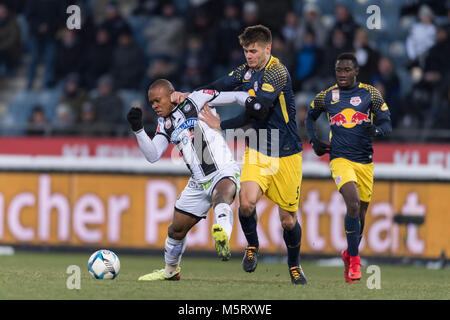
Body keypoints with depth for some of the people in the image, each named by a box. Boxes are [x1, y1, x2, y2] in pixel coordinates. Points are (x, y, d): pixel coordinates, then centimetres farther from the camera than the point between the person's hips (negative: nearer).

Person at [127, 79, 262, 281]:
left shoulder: (195, 101, -2)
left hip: (224, 172, -7)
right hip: (198, 184, 7)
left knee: (222, 195, -41)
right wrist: (138, 129, -5)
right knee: (176, 230, 14)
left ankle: (222, 237, -72)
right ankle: (171, 270, 40)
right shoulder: (165, 124, 14)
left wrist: (250, 101, -19)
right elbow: (153, 156, 6)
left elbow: (234, 97, 1)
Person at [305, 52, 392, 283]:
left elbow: (386, 124, 4)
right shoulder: (326, 97, 5)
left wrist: (376, 130, -19)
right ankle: (354, 260, -14)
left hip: (365, 161, 2)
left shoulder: (371, 94, 3)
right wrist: (313, 141, 9)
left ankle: (349, 255, 34)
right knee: (353, 204, -23)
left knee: (360, 212, 9)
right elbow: (310, 117, 24)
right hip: (340, 159, -2)